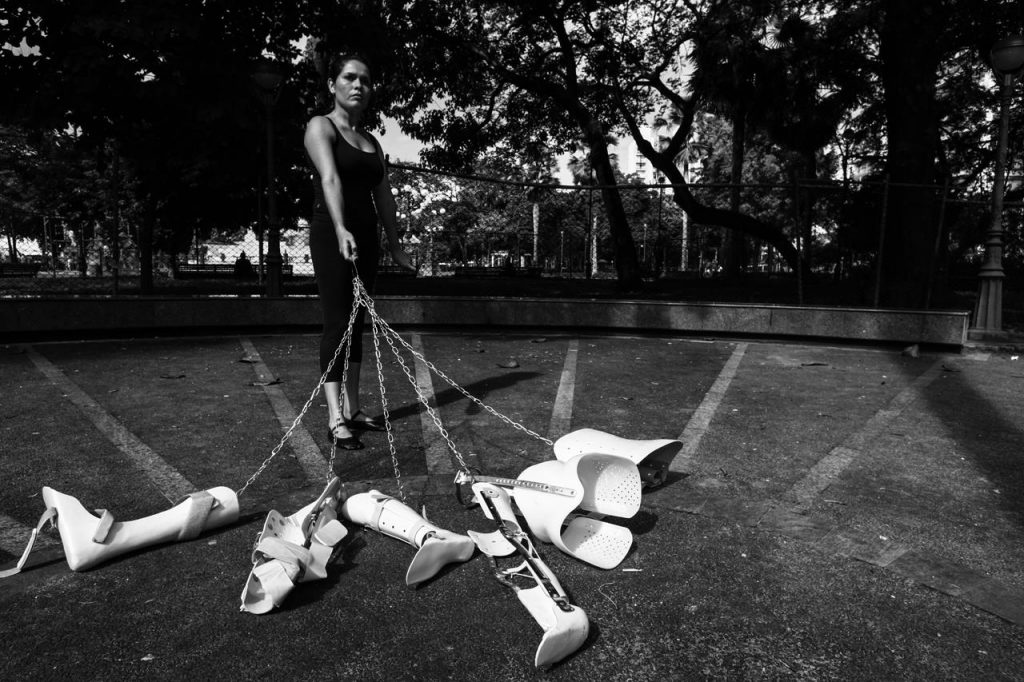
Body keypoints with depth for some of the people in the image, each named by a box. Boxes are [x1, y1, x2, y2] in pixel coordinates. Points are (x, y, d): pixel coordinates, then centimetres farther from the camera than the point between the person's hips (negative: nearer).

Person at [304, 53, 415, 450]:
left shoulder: (371, 141, 19)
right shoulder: (321, 127, -2)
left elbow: (383, 194, 19)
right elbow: (330, 178, -20)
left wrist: (395, 244, 15)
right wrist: (341, 230, -35)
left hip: (366, 235, 7)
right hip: (332, 234, -6)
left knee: (356, 322, 7)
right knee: (337, 321, -11)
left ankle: (352, 409, 14)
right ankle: (335, 419, -10)